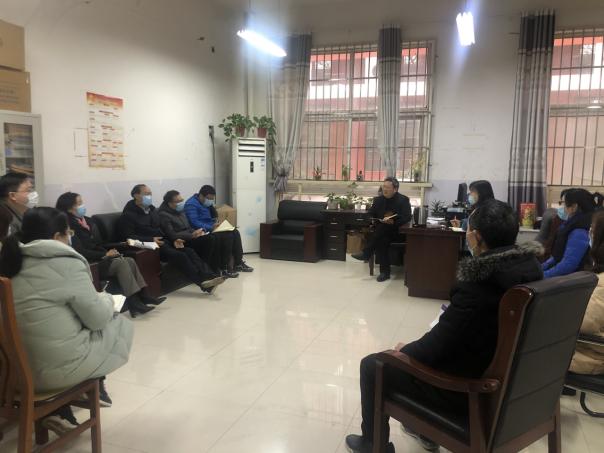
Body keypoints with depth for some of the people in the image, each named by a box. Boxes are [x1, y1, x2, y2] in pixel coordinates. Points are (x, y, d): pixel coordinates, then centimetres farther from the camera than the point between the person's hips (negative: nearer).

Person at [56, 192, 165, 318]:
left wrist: (109, 252, -3)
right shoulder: (69, 227, -12)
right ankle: (134, 302, -28)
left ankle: (143, 295, -17)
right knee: (120, 263, -26)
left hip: (98, 258, 8)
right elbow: (81, 252, -19)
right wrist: (105, 254, -14)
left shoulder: (87, 220, 13)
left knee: (129, 261, -13)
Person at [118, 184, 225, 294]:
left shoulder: (151, 209, 18)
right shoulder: (128, 215, -5)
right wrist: (151, 240, -23)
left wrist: (173, 240, 3)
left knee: (189, 251, -16)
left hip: (162, 242, 7)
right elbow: (128, 236, -14)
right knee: (179, 255, -26)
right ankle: (203, 282, -26)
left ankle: (208, 277, -28)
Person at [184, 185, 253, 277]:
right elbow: (194, 223, -25)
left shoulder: (207, 203, 15)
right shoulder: (191, 204, -14)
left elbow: (214, 217, 23)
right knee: (227, 236, -26)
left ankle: (238, 263, -2)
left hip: (212, 228, 10)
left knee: (235, 232, -5)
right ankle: (224, 268, -20)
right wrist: (211, 227, -29)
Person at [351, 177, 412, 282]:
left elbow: (407, 218, -11)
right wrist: (380, 220, -10)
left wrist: (393, 222, -26)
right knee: (381, 241, -31)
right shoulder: (378, 199, 10)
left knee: (382, 227, -35)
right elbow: (370, 215, 12)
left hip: (397, 231, -3)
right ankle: (385, 271, -25)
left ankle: (366, 253, -29)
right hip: (381, 230, 3)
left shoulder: (403, 200, -2)